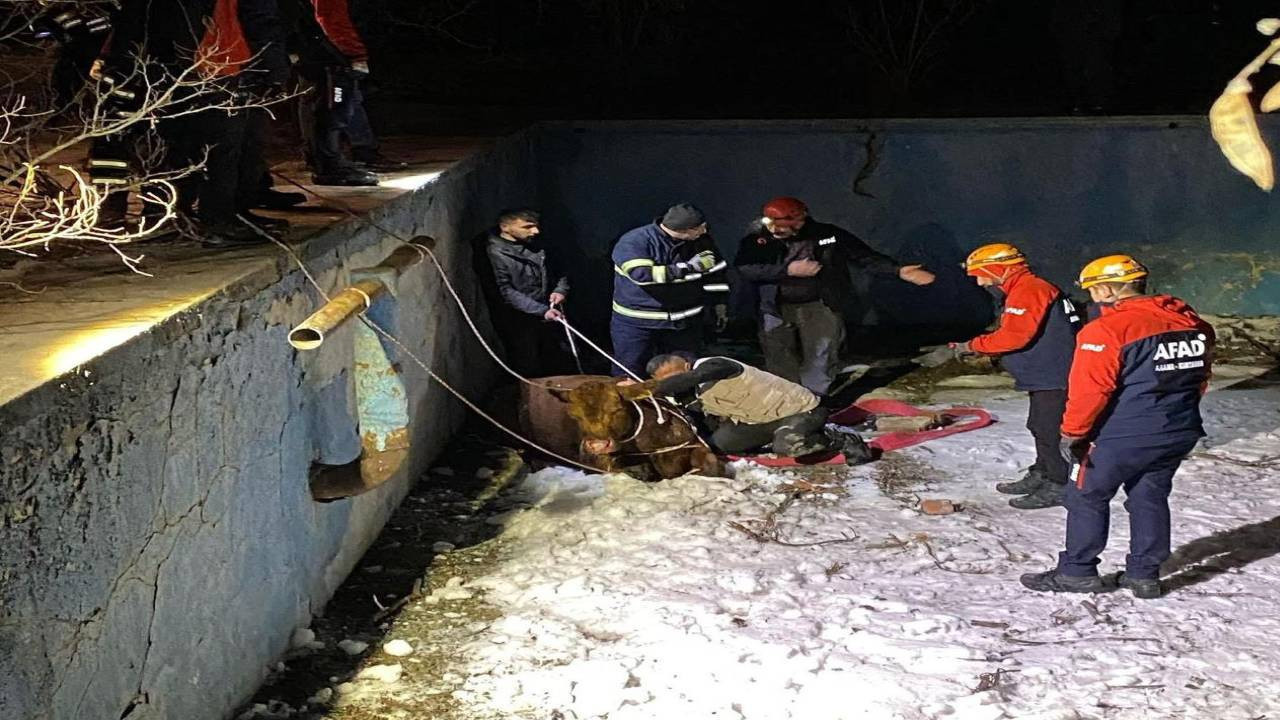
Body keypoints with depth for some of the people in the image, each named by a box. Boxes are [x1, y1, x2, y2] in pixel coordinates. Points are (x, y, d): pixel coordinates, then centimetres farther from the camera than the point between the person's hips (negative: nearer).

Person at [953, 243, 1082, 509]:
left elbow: (1015, 336, -26)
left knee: (1049, 431, -6)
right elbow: (1012, 336, 19)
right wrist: (980, 349, 5)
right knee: (1041, 428, 19)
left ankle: (1059, 486, 1)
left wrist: (974, 345, -15)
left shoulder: (1028, 291, -18)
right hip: (1044, 375, 11)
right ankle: (1041, 476, 29)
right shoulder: (1023, 290, 18)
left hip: (1052, 377, -11)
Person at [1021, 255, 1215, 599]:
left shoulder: (1106, 329, -18)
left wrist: (1071, 434, -9)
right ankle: (1144, 574, 21)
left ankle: (1077, 572, 13)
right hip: (1180, 433, 7)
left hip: (1122, 436, -7)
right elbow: (1200, 378, 15)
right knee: (1150, 498, 18)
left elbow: (1089, 389, -19)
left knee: (1087, 496, 8)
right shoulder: (1191, 322, 5)